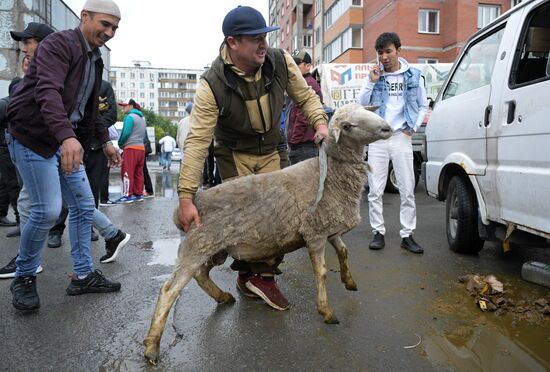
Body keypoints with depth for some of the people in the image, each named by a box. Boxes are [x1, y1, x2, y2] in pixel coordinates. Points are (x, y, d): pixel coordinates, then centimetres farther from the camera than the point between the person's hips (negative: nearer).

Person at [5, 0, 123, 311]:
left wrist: (105, 140, 17)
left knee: (84, 207, 6)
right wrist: (66, 136, -43)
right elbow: (47, 91, -29)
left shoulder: (95, 60, 15)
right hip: (33, 137, -8)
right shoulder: (59, 44, -12)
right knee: (47, 210, -11)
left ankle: (84, 276, 17)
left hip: (67, 141, 9)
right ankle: (24, 277, 12)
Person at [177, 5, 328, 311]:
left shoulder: (281, 62, -18)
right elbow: (197, 141, -30)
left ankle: (264, 275, 12)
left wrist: (320, 122, -23)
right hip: (234, 153, -3)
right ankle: (248, 273, 17)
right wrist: (186, 197, -34)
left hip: (270, 151, 4)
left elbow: (306, 96, -2)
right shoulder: (212, 85, -28)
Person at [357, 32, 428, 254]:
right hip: (377, 138, 1)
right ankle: (378, 233, 13)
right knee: (375, 191, 2)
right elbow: (361, 105, 1)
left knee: (407, 190, 0)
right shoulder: (375, 75, 7)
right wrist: (371, 82, -9)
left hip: (401, 138, 0)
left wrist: (413, 127, 2)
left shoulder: (413, 76, 7)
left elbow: (423, 106, 15)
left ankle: (407, 235, 9)